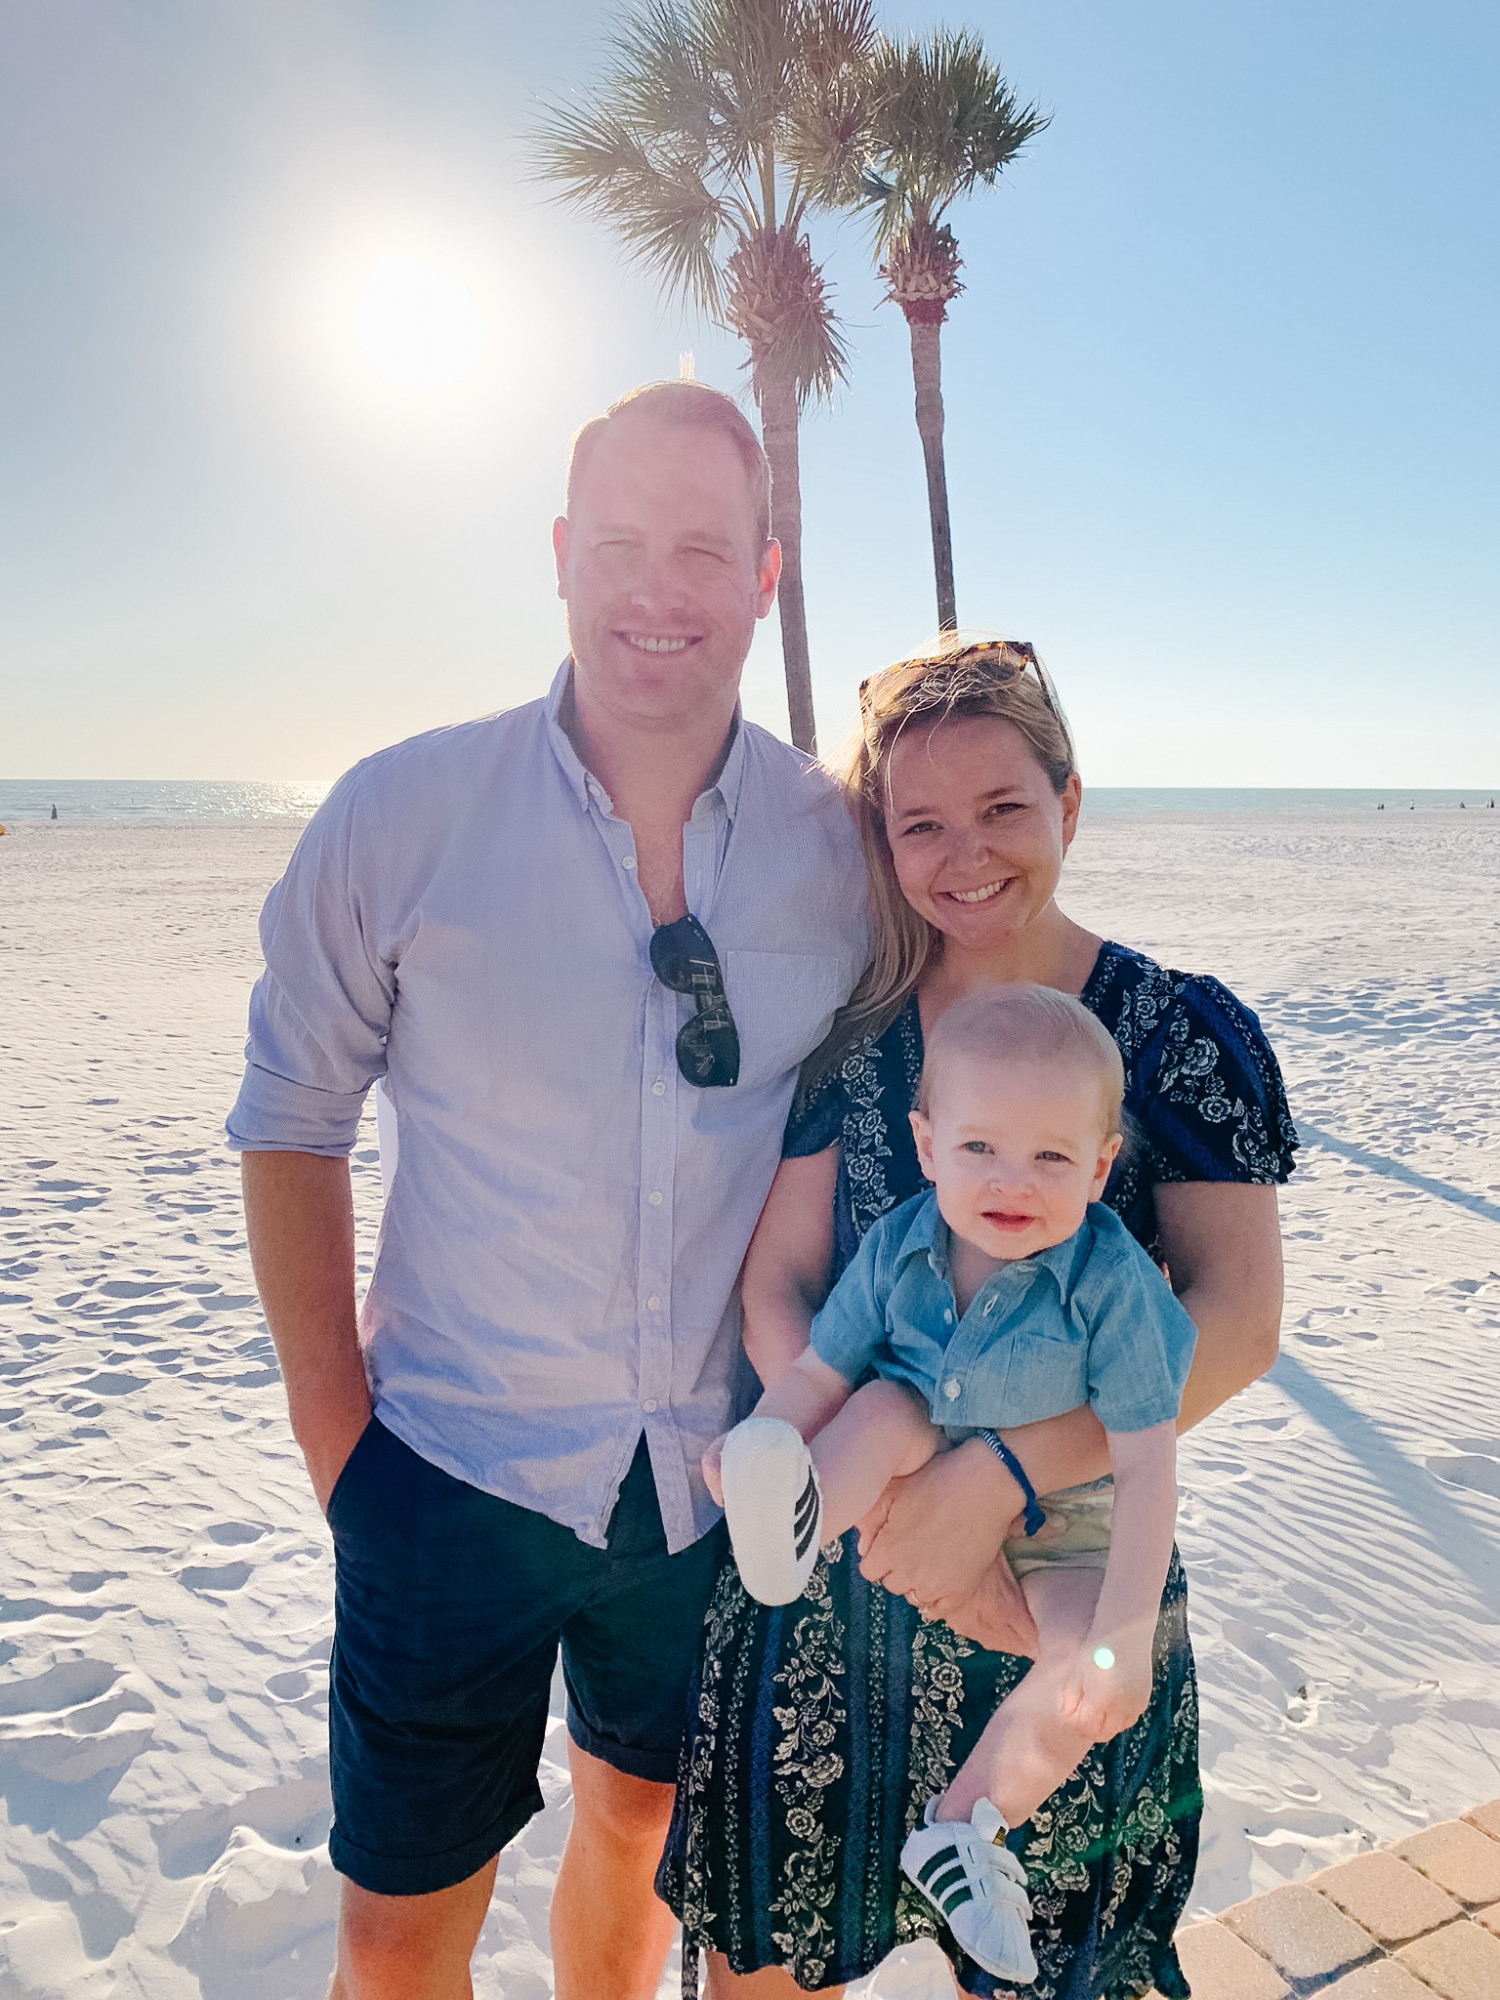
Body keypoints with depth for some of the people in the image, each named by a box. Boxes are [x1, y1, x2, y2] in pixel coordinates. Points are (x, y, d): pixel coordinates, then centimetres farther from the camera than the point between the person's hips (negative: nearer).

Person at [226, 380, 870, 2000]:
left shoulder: (841, 846, -7)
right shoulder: (397, 817, -13)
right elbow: (292, 1117, -3)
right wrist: (330, 1425, -5)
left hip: (722, 1472, 2)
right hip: (456, 1464, -2)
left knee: (640, 1826, 25)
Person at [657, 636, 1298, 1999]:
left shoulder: (1177, 1031, -7)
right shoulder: (849, 1032, -2)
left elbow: (1238, 1320, -14)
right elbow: (777, 1286, -4)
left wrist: (1001, 1475, -25)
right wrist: (877, 1478, -21)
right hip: (832, 1552, 2)